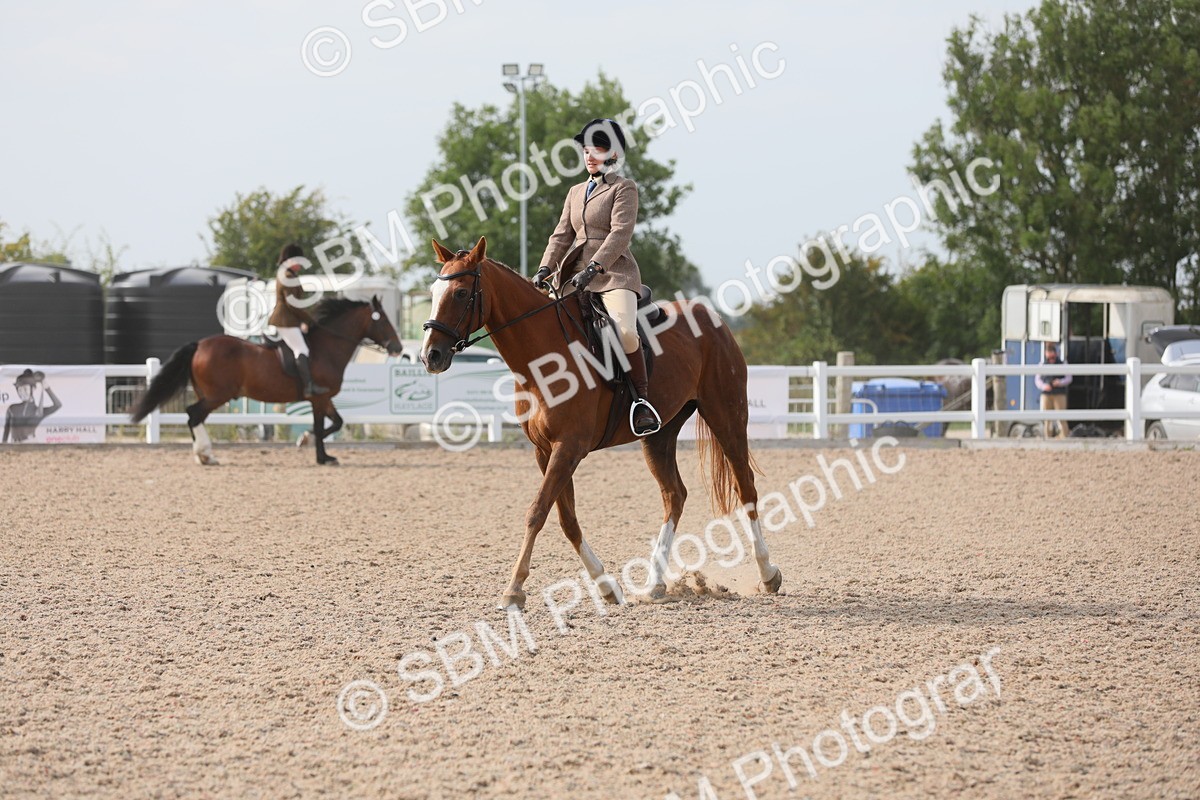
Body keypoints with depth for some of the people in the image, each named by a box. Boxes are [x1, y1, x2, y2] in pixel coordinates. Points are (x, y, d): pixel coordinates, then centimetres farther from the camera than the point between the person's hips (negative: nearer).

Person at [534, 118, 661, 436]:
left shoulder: (624, 188, 1)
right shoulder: (575, 192, 20)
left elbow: (620, 234, -11)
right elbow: (562, 235, 15)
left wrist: (593, 268, -23)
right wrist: (545, 269, -2)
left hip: (614, 273, -7)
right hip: (575, 273, 7)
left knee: (625, 330, -30)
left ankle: (642, 398, -15)